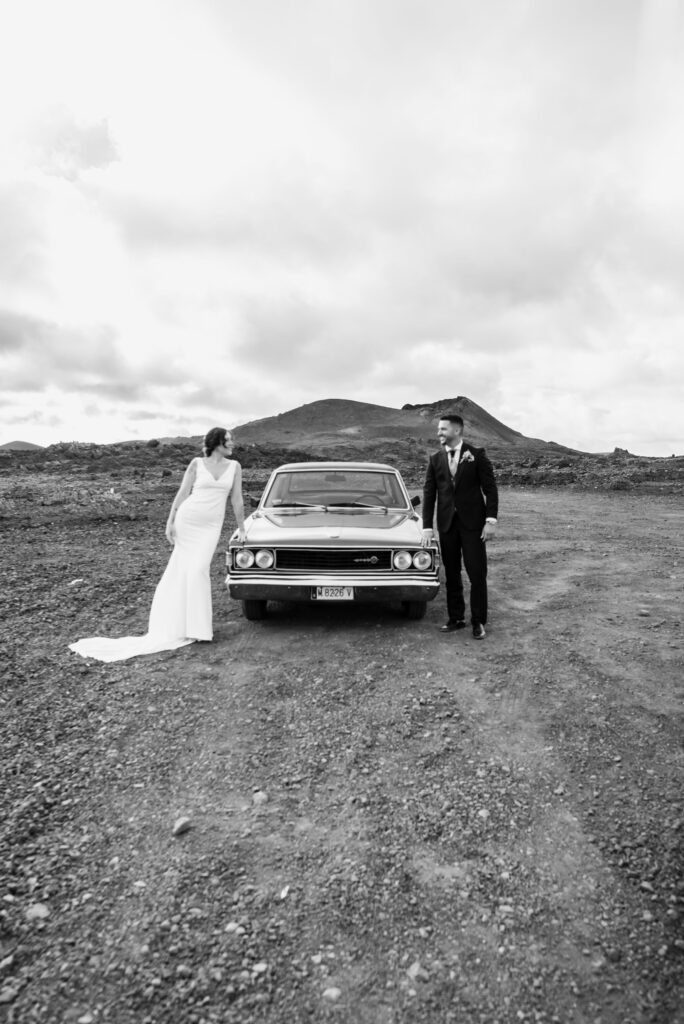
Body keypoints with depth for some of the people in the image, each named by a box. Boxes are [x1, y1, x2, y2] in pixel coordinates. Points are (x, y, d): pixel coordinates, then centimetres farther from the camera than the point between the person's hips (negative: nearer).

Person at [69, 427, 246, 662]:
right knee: (180, 570, 4)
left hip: (211, 527, 0)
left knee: (198, 570, -12)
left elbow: (237, 500, 8)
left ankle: (198, 624, 1)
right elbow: (182, 494, 0)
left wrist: (241, 528, 10)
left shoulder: (234, 466, 3)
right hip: (187, 519, 0)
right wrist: (169, 522, -5)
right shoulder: (196, 464, -1)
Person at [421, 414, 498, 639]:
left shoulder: (476, 454, -2)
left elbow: (490, 488, -3)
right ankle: (455, 618, 19)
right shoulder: (435, 459, 6)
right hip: (447, 523, 3)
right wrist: (427, 527, -1)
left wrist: (491, 520, -10)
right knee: (451, 574, 8)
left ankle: (478, 622, 12)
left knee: (477, 574, 0)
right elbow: (429, 493, 5)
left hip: (472, 522, -3)